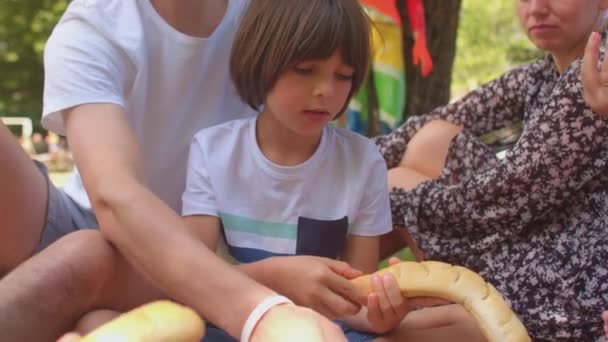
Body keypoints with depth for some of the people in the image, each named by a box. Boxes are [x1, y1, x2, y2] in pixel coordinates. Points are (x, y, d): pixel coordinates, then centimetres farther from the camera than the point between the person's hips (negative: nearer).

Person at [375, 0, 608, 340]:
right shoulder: (540, 76, 10)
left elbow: (500, 204, -19)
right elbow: (436, 127, 9)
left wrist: (387, 195, -8)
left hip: (560, 295, -8)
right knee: (432, 140, 4)